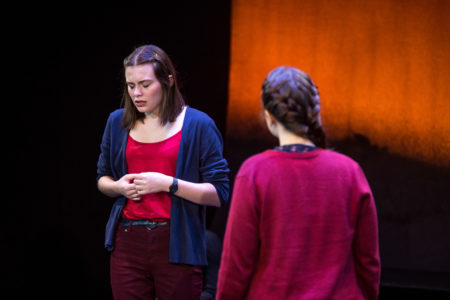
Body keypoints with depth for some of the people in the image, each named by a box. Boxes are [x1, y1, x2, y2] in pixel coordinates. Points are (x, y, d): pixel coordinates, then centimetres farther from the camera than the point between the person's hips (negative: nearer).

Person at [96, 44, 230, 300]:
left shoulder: (198, 125, -3)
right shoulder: (118, 122, 9)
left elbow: (219, 193, -7)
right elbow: (103, 179, 22)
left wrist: (168, 183, -17)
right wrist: (118, 187, -1)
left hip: (177, 246, -3)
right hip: (128, 242, 3)